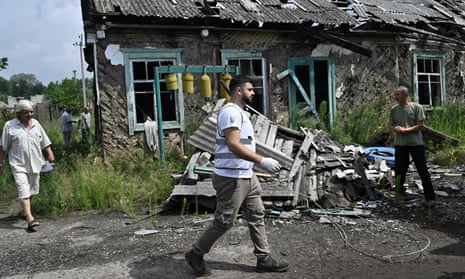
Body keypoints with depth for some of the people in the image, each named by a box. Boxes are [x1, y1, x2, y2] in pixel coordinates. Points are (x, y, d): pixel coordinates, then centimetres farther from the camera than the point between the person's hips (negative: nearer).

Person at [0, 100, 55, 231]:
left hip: (35, 163, 5)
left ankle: (25, 211, 37)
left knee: (32, 190, 15)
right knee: (23, 190, -13)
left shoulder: (36, 124, 7)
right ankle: (30, 219, -18)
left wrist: (50, 154, 0)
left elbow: (45, 142, 12)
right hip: (18, 164, -4)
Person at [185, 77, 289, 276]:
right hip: (231, 178, -10)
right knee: (224, 222, 0)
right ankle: (195, 254, 19)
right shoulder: (231, 111, -17)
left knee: (257, 216, 13)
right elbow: (233, 145, -28)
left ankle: (264, 259, 24)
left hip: (247, 176, 10)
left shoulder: (240, 112, 16)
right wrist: (262, 161, -29)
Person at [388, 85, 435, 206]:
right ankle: (399, 193, 25)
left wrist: (405, 130, -18)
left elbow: (420, 125, -7)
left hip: (416, 143, -3)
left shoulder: (416, 107, -4)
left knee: (423, 170, 0)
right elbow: (390, 126, 11)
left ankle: (430, 197, 7)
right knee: (400, 169, 9)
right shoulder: (394, 109, 7)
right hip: (400, 144, 3)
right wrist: (396, 129, -11)